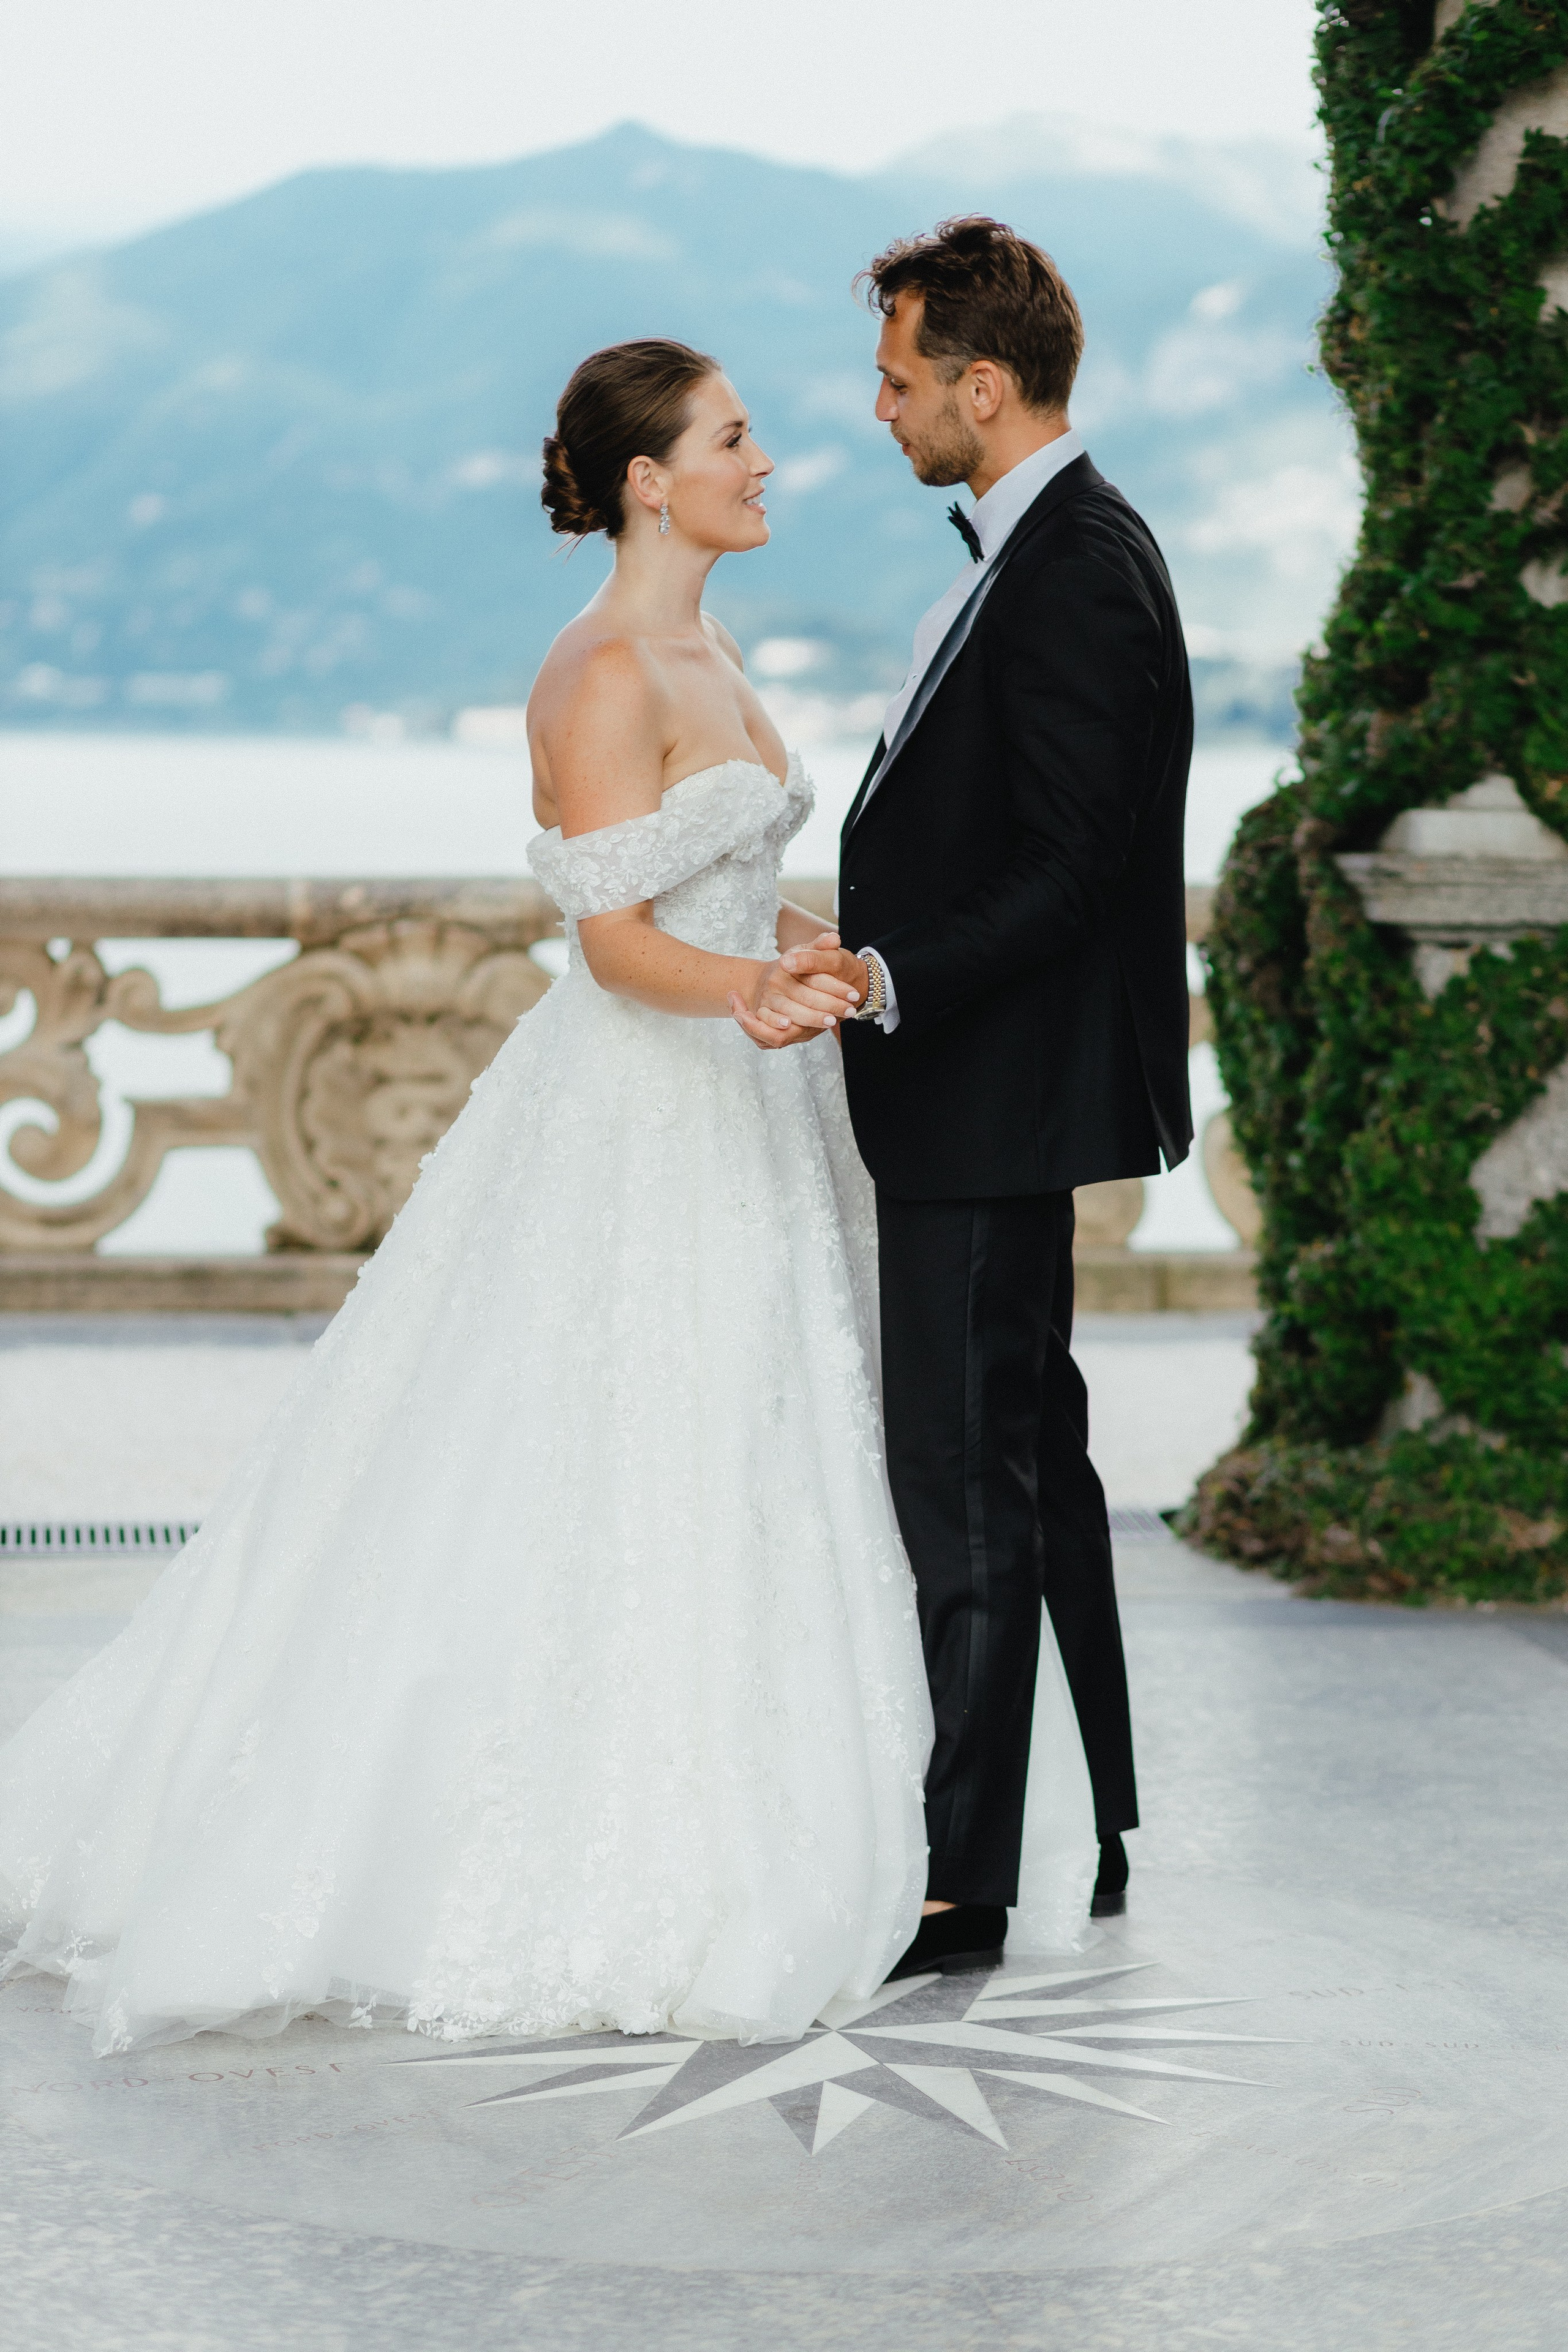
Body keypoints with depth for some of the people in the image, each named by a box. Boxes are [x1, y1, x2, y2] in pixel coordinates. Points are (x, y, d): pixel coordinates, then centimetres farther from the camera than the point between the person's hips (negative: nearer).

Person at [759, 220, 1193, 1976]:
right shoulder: (1048, 548, 13)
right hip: (986, 1099, 11)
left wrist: (885, 978, -29)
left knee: (965, 1483, -6)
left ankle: (963, 1881, 1)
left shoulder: (1076, 576, -19)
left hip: (993, 1102, -11)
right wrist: (872, 959, 17)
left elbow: (1069, 867, -24)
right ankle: (1087, 1841, 26)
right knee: (1029, 1458, 16)